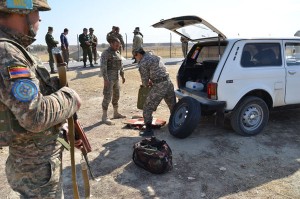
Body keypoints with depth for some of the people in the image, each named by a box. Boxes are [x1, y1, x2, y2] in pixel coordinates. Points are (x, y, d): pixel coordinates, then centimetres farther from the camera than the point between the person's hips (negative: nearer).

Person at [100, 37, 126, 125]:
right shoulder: (106, 53, -12)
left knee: (116, 96, 15)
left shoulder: (117, 52, 13)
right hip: (109, 78, -8)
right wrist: (105, 79, -25)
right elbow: (103, 66, -19)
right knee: (107, 97, -8)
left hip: (116, 78, 8)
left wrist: (122, 75, 19)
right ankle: (104, 117, -1)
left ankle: (116, 113, 28)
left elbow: (120, 65, 21)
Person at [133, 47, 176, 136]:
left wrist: (145, 84, 19)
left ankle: (148, 130, 9)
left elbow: (145, 81, -3)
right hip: (168, 83, 8)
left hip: (159, 86, -8)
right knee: (173, 107, 24)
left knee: (147, 108, 5)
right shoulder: (156, 57, 18)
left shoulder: (143, 63, -6)